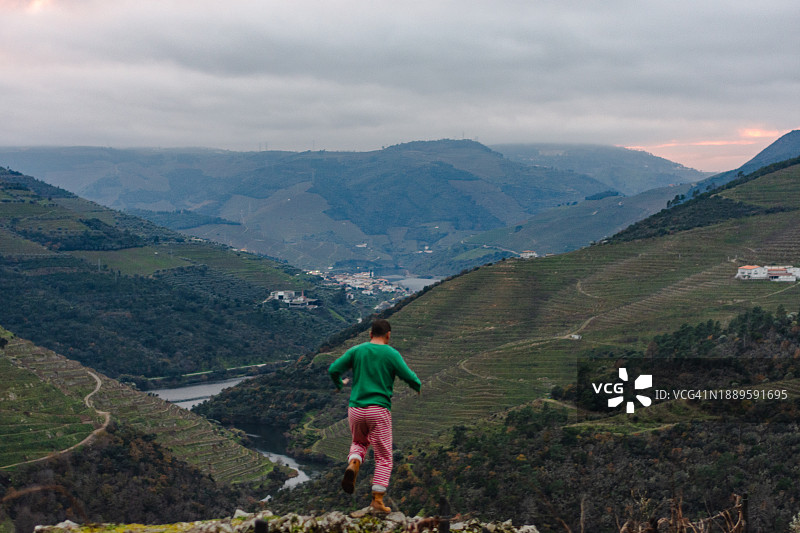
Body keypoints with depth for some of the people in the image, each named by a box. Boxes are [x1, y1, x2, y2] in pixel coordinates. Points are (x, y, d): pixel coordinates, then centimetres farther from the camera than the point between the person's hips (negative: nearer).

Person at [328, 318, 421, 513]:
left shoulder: (356, 351, 5)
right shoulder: (391, 354, -2)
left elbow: (333, 369, 0)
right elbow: (409, 378, -5)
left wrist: (340, 383, 21)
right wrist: (418, 386, 18)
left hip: (355, 409, 3)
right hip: (379, 410, -3)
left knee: (359, 442, 29)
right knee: (383, 458, 8)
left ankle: (353, 464, -3)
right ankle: (377, 499, 2)